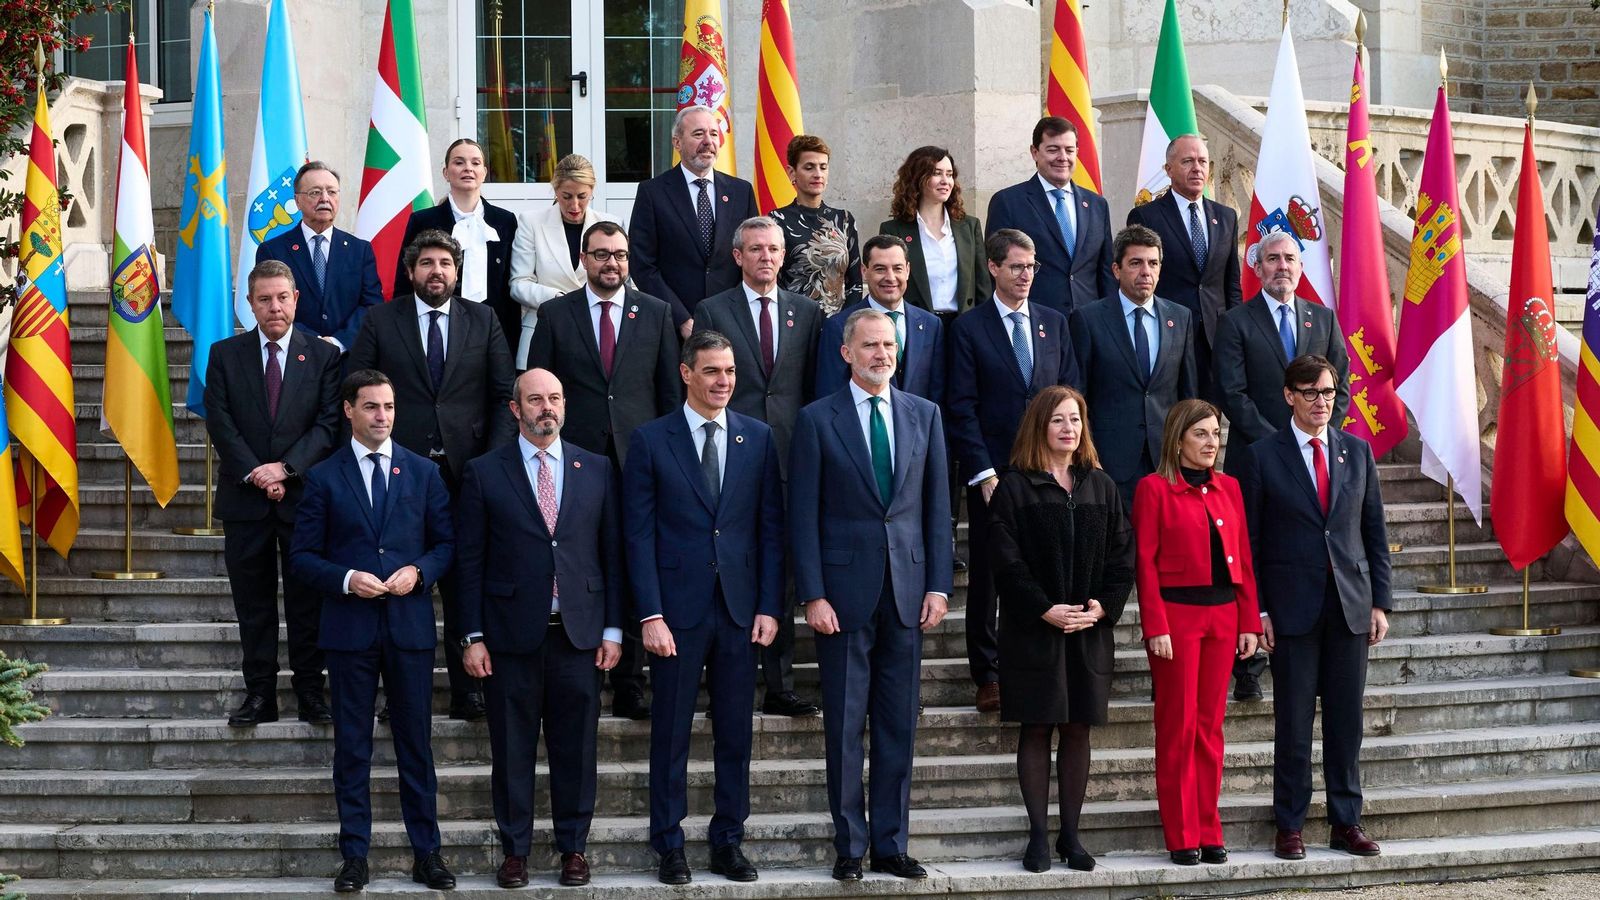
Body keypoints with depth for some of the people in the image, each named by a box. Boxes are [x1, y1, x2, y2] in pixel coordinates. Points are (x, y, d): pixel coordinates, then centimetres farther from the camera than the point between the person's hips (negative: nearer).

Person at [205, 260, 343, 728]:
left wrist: (285, 469, -14)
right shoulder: (225, 354, 6)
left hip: (304, 494, -1)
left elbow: (329, 423, -3)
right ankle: (259, 694, 10)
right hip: (244, 497, 1)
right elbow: (219, 422, -1)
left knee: (307, 599, 3)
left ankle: (310, 693, 9)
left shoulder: (324, 355, 4)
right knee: (253, 602, 5)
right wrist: (254, 474, -12)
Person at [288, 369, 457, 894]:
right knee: (352, 747, 4)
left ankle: (427, 853, 12)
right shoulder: (324, 477, 3)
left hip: (410, 626, 1)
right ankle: (354, 856, 10)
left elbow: (447, 543, 9)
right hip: (350, 629, -1)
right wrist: (346, 579, -14)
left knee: (416, 743, 5)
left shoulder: (423, 472, 8)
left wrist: (418, 571, -10)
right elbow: (303, 556, 2)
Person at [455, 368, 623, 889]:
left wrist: (613, 629, 3)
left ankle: (574, 847, 17)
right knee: (512, 749, 4)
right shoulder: (484, 474, 2)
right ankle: (515, 850, 15)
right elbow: (470, 561, 1)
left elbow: (612, 553, 8)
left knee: (575, 748, 6)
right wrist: (473, 637, -3)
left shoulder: (596, 471, 8)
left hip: (579, 631, 2)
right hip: (512, 633, -1)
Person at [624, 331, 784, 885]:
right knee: (671, 734, 3)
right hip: (677, 606, -2)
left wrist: (769, 606, 0)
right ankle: (669, 846, 12)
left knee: (735, 734, 7)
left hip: (740, 609, 3)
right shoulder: (650, 441, 0)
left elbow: (771, 527, 7)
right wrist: (650, 615, -10)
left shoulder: (758, 438, 8)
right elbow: (639, 534, -3)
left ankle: (728, 841, 17)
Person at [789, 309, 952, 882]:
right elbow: (803, 514, -3)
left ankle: (891, 844, 15)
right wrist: (813, 595, -9)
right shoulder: (818, 420, -1)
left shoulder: (924, 415, 9)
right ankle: (850, 846, 11)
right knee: (844, 726, 2)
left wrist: (938, 585, 2)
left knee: (899, 726, 7)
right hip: (844, 592, -3)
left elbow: (937, 506, 9)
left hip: (907, 591, 3)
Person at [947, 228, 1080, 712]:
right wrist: (983, 473, -11)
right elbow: (962, 407, -4)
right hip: (993, 471, -3)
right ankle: (988, 676, 11)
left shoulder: (1054, 323, 11)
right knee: (987, 576, 3)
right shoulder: (969, 327, 0)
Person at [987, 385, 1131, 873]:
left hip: (1090, 630, 3)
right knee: (1037, 729, -1)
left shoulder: (1101, 486, 11)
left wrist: (1103, 606, -8)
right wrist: (1046, 610, -16)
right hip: (1033, 629, -3)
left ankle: (1071, 834, 12)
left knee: (1078, 730, 5)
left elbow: (1122, 555, 7)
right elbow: (1007, 559, -8)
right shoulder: (1014, 487, -1)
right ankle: (1039, 834, 5)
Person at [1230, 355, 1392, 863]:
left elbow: (1375, 531, 11)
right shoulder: (1261, 458, -1)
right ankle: (1290, 826, 9)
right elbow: (1250, 542, -1)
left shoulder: (1357, 452, 10)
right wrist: (1257, 610, -7)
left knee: (1346, 721, 7)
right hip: (1293, 608, -3)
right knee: (1293, 724, 1)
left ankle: (1346, 822, 15)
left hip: (1351, 606, 3)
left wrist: (1380, 602, 5)